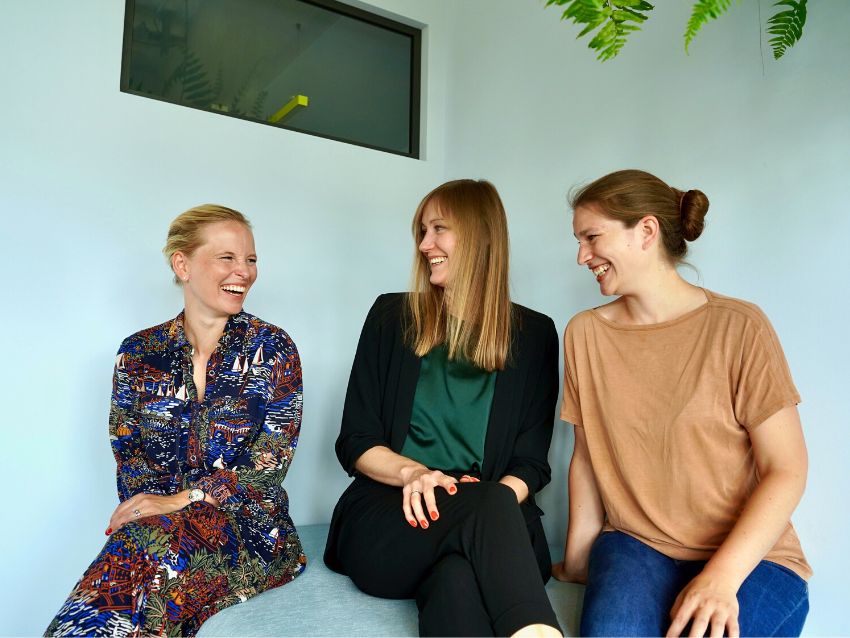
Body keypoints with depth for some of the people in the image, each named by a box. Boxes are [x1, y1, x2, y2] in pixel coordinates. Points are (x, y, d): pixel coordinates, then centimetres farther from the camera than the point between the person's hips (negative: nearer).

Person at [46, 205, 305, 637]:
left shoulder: (272, 349, -1)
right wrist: (148, 508, -14)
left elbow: (271, 458, -8)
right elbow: (128, 455, 6)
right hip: (154, 526, 2)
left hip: (247, 526, -1)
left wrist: (180, 501, -15)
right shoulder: (138, 354, 8)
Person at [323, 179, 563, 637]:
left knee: (462, 580, -39)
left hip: (492, 530, 0)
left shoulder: (533, 334, 9)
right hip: (386, 524, 1)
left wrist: (501, 498, -18)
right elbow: (354, 444, 6)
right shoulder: (392, 317, 9)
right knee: (490, 503, -34)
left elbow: (531, 461, 5)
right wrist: (412, 472, -15)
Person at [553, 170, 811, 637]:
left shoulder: (739, 327, -9)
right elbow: (587, 458, 6)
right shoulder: (584, 333, 2)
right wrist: (576, 562, 5)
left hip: (748, 557, 0)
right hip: (635, 545, 1)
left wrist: (721, 577, -18)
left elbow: (787, 469, -8)